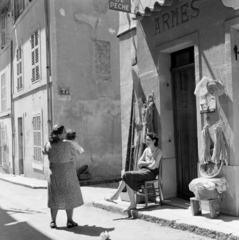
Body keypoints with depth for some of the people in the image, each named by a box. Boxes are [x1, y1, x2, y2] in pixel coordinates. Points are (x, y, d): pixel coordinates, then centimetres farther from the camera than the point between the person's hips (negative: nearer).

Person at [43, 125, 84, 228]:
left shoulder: (49, 145, -7)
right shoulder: (67, 145, -19)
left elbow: (44, 151, 14)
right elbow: (73, 154, -2)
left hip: (54, 174, 4)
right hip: (67, 174, -4)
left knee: (55, 197, 14)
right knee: (69, 197, 10)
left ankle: (53, 221, 19)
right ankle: (69, 221, 16)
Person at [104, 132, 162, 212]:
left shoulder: (158, 151, -5)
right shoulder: (146, 150, 17)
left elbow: (153, 166, -15)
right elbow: (139, 163, 11)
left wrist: (143, 165, 1)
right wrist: (149, 162, -5)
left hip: (150, 173, -8)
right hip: (143, 171, 8)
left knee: (127, 175, -22)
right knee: (129, 181, -16)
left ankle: (116, 195, -11)